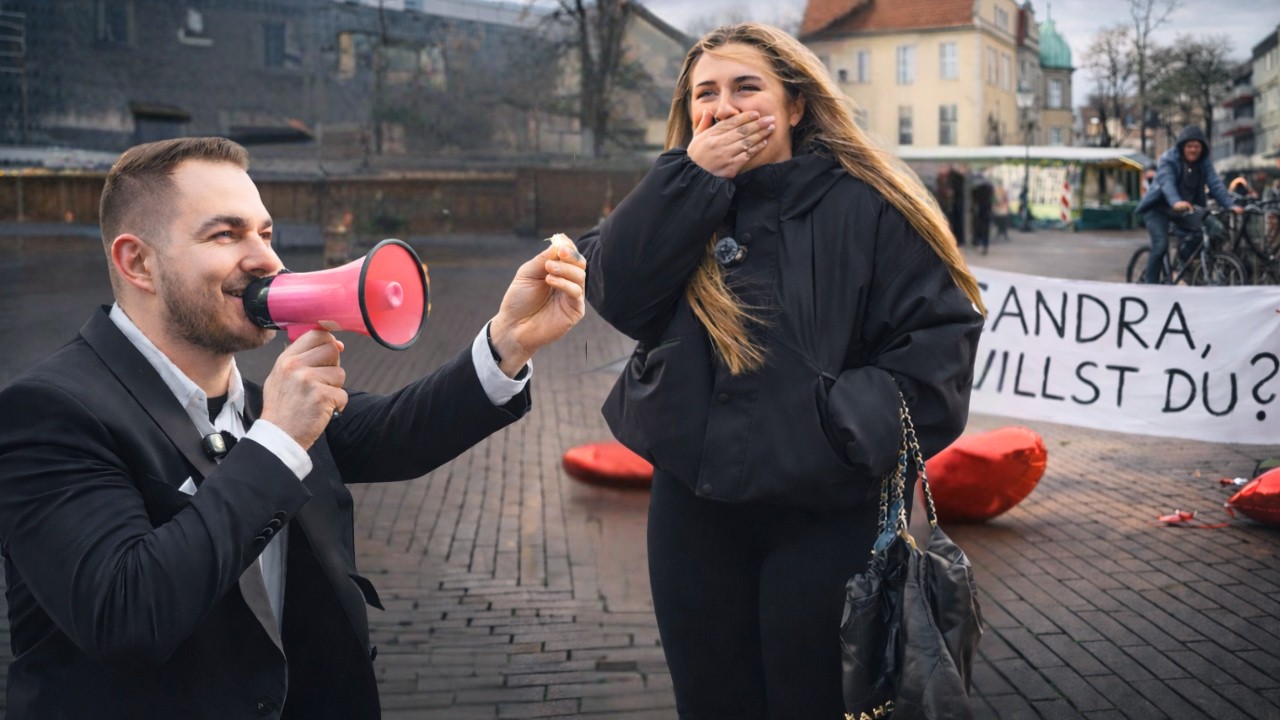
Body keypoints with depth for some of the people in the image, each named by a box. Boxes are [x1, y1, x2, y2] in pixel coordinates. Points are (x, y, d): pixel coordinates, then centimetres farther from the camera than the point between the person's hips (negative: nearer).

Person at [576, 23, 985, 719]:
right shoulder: (675, 204, 6)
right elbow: (614, 292, -10)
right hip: (694, 504, 4)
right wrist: (692, 176, -15)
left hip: (825, 512, -4)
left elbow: (939, 329, -6)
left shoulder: (861, 204, -7)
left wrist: (861, 428, -17)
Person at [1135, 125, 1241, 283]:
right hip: (1158, 208, -5)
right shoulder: (1168, 159, -17)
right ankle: (1150, 283, -10)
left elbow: (1215, 184, -14)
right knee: (1161, 245, -24)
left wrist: (1230, 205, -31)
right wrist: (1176, 202, -55)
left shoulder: (1203, 163, -2)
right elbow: (1167, 183, -34)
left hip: (1183, 210, 5)